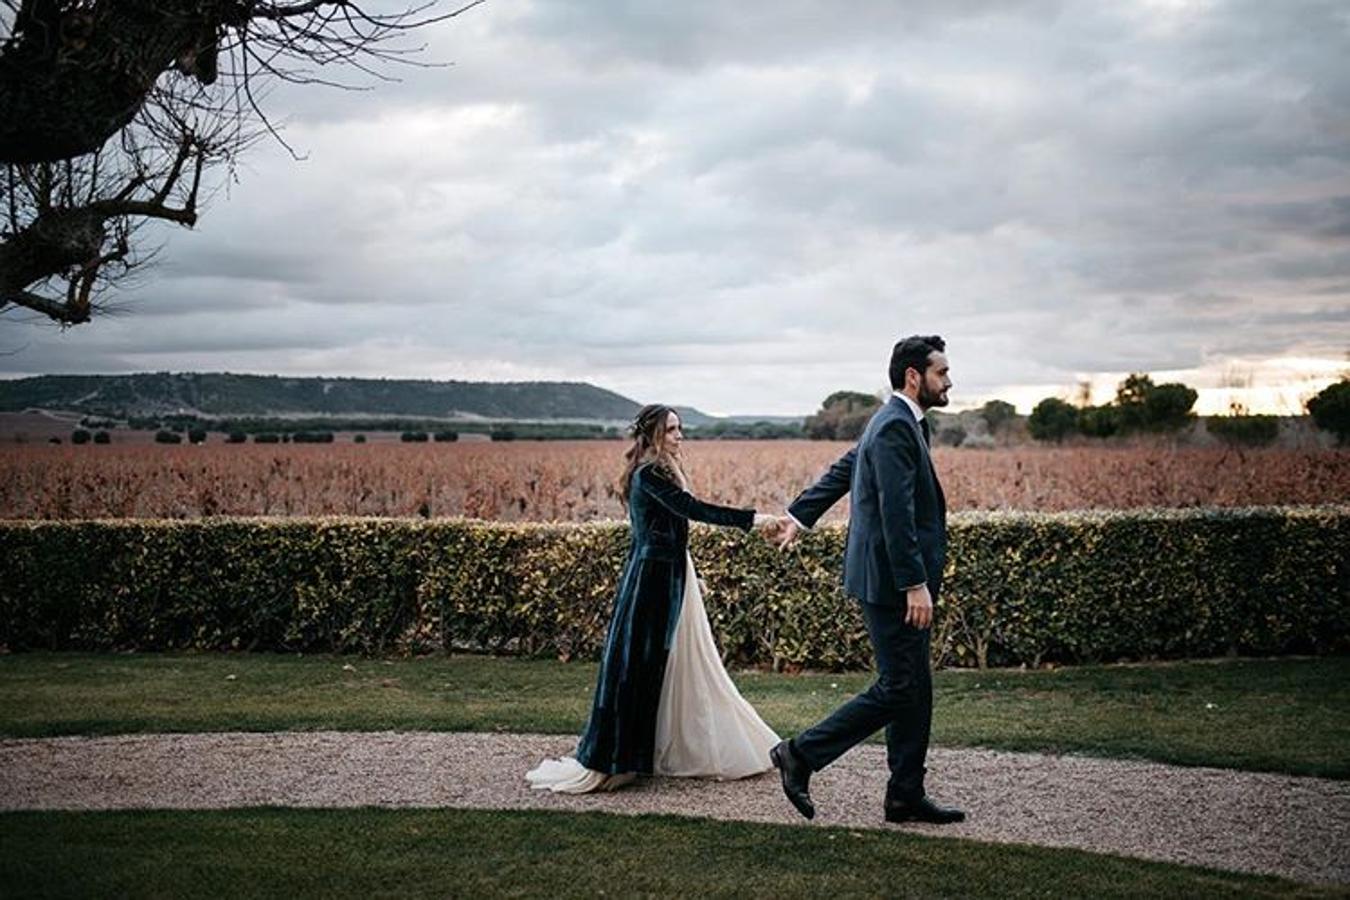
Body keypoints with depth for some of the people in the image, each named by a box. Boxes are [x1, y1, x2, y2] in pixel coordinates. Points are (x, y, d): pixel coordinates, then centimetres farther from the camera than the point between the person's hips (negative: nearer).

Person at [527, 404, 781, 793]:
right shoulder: (648, 474, -16)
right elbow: (693, 509, -27)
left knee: (679, 668, 12)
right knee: (639, 664, -5)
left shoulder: (663, 472, 15)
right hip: (651, 579, -10)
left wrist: (692, 578, 22)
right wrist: (752, 519, -31)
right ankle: (604, 760, 3)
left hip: (671, 578, 10)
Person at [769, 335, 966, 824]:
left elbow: (841, 470, 25)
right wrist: (915, 585, -25)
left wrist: (800, 515, 34)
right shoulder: (895, 426, -17)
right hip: (890, 580, -10)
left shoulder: (899, 422, 16)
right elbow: (896, 513, -23)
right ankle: (801, 754, 4)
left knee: (914, 691, 12)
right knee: (897, 689, -5)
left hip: (897, 581, 10)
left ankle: (906, 796, 19)